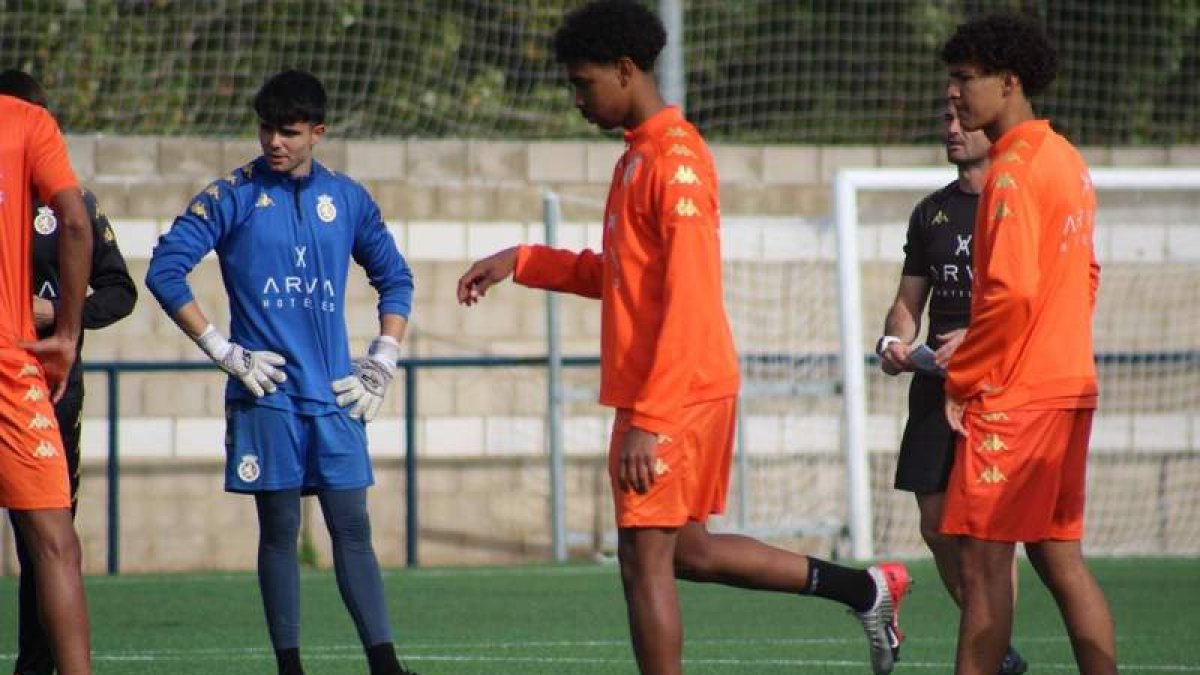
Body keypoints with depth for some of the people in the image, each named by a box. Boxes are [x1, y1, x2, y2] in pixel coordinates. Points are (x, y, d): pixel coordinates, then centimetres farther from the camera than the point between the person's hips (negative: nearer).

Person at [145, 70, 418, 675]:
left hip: (334, 397, 2)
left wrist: (380, 365, 11)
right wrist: (223, 351, -8)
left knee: (352, 528, 0)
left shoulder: (347, 199, 9)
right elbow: (165, 269, -5)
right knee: (279, 529, 1)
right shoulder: (233, 196, -1)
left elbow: (394, 278, 20)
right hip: (265, 393, -2)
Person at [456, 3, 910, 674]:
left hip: (678, 394, -10)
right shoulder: (638, 158, 15)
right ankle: (866, 589, 23)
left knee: (646, 560, -6)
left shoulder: (675, 161, -17)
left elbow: (688, 304, -22)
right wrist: (521, 263, 16)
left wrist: (650, 421, -26)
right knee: (686, 550, 16)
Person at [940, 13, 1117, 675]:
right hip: (1069, 388, 9)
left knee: (983, 559, -7)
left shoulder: (1012, 172, -15)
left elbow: (1011, 292, -22)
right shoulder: (1067, 161, 15)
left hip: (1011, 397, -9)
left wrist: (959, 379, -12)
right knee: (1060, 558, 10)